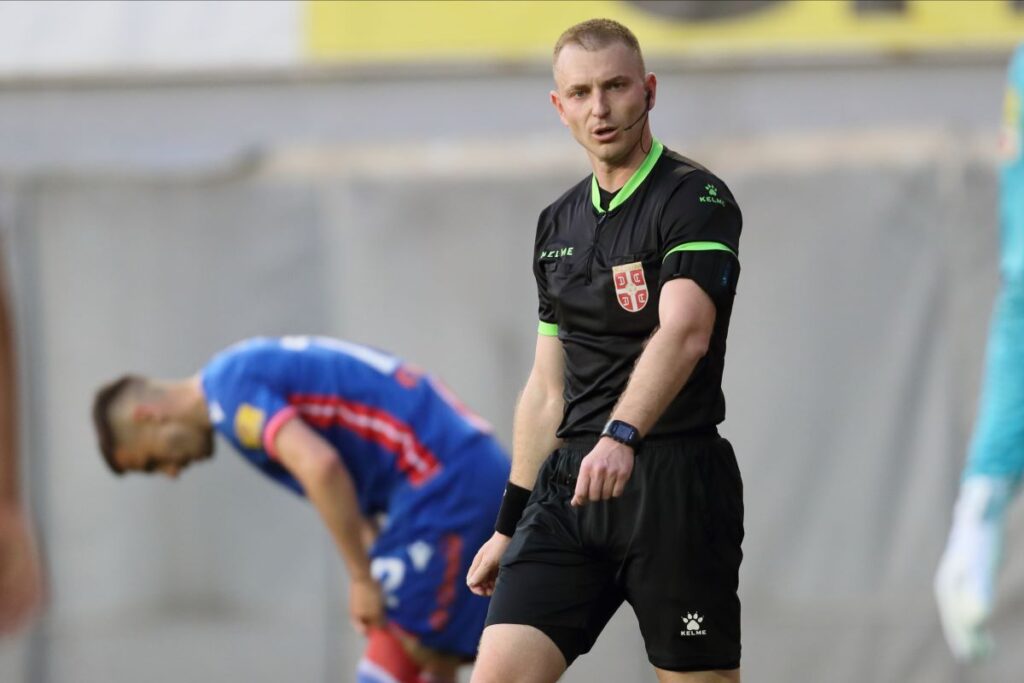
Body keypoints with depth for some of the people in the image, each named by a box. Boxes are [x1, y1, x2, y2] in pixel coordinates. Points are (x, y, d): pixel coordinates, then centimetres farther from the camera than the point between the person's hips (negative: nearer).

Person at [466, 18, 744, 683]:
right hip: (568, 484, 6)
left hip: (675, 484, -6)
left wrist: (623, 435, -39)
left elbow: (683, 333, -24)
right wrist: (509, 523, 20)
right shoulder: (559, 223, 17)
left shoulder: (696, 199, -7)